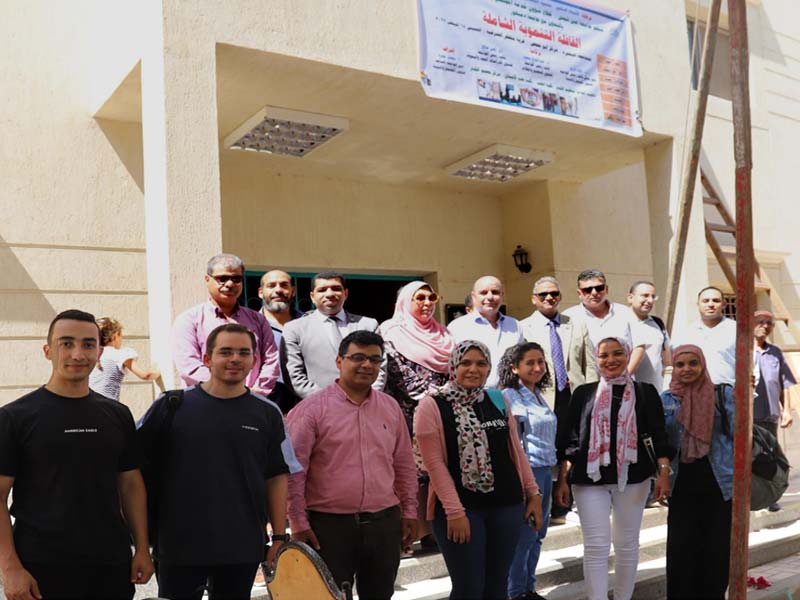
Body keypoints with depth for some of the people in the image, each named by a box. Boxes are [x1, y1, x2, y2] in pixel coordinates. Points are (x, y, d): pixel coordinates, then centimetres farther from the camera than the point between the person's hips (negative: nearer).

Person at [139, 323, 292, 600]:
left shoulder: (267, 414, 2)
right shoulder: (172, 405, -3)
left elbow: (277, 476, 5)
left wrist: (279, 536, 2)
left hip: (243, 548, 2)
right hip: (178, 546, -1)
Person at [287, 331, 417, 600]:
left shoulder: (391, 407, 9)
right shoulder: (312, 408, -7)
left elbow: (404, 464, 15)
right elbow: (293, 470, -8)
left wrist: (409, 512, 12)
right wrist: (299, 523, -9)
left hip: (384, 523, 5)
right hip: (328, 525, -4)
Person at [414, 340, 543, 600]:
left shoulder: (498, 401, 8)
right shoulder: (432, 406, -7)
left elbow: (516, 450, 14)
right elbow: (434, 463, -11)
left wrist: (533, 493, 10)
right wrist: (454, 511, -16)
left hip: (507, 504, 5)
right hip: (460, 509, -5)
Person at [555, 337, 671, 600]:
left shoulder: (645, 392, 5)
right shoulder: (583, 393, 6)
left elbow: (658, 436, 3)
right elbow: (571, 439, 5)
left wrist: (664, 473, -8)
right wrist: (563, 479, 1)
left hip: (632, 477, 1)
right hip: (590, 478, 0)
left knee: (627, 544, 10)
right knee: (596, 545, -5)